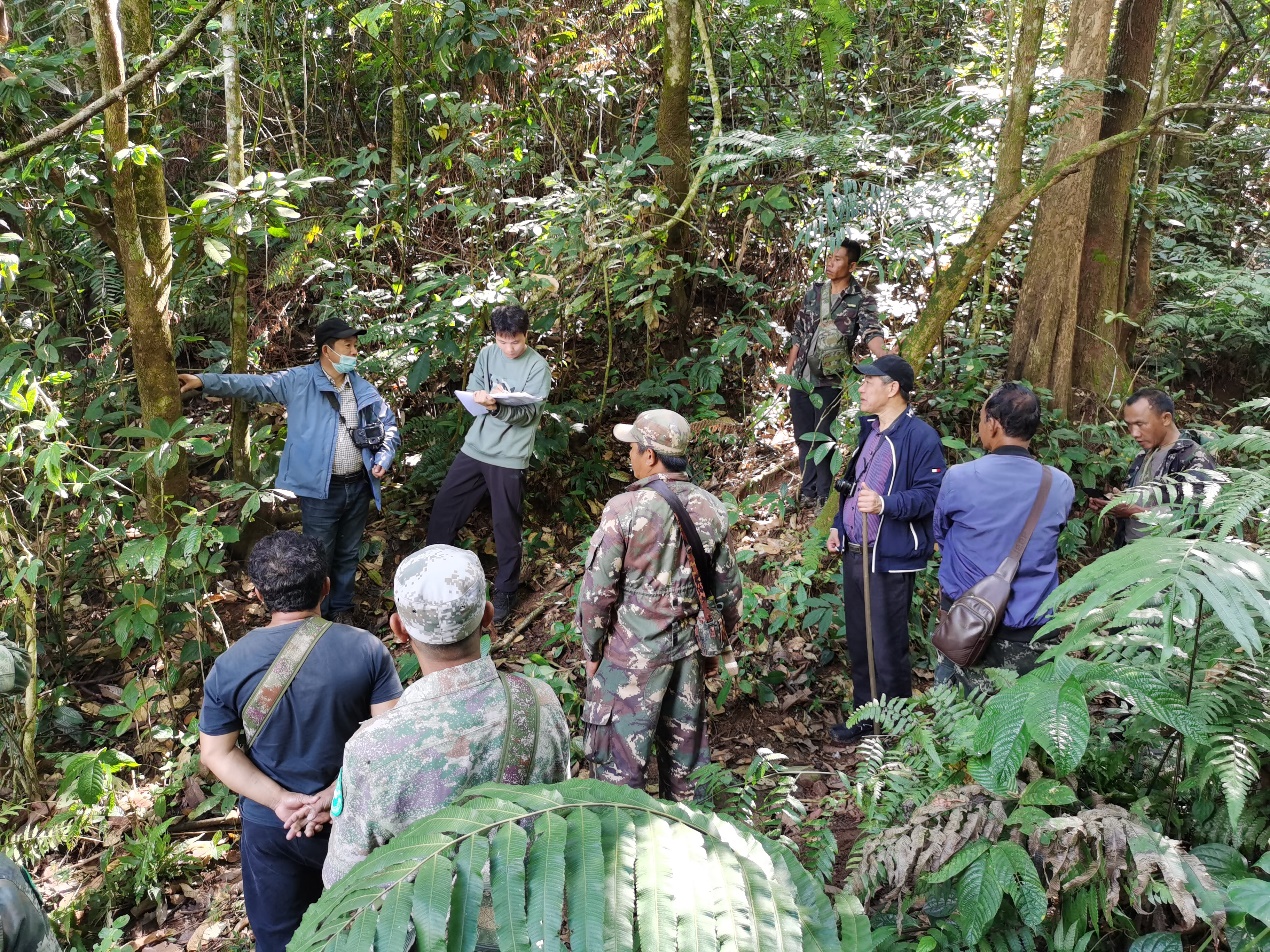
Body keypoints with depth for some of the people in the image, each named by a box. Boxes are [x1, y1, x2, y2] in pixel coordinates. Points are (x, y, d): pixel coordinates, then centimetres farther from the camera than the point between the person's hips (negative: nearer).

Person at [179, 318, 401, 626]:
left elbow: (390, 427, 13)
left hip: (358, 486, 4)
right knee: (319, 557, 8)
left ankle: (342, 607, 36)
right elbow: (254, 385, -10)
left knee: (348, 554, 18)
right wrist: (204, 381, -19)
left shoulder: (363, 389, 6)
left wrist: (383, 458, -3)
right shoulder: (299, 381, -6)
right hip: (321, 490, -4)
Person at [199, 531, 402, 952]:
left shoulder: (229, 667, -16)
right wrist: (335, 795, -19)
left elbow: (217, 753, -9)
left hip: (270, 823, 0)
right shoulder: (367, 649, -19)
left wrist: (279, 800, -13)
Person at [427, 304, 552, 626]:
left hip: (510, 456, -5)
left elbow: (529, 413, -16)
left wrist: (497, 406, -34)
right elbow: (472, 391, 6)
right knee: (443, 508, 10)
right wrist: (484, 398, -18)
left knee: (506, 526, 4)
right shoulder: (487, 354, 5)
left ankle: (505, 592, 20)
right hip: (475, 447, 5)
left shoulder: (538, 366, -10)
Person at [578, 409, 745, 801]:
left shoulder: (625, 509, -17)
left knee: (620, 754, 8)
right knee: (685, 740, 20)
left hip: (631, 654, -5)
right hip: (689, 649, 5)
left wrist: (592, 650, 0)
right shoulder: (711, 509, -1)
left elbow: (597, 590, -14)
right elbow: (729, 588, 6)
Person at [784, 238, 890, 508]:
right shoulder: (814, 291, 8)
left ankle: (824, 495, 11)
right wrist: (788, 368, 12)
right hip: (801, 378, 5)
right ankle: (808, 491, 22)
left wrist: (883, 356, -43)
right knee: (803, 436, 11)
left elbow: (871, 332, -23)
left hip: (830, 380, -5)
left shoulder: (863, 300, -7)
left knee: (823, 438, -1)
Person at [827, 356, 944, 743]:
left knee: (888, 649, 1)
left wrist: (884, 504, -32)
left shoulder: (920, 436, -14)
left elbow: (929, 494, -19)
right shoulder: (868, 429, 13)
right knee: (858, 642, 18)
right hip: (854, 553, 8)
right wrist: (838, 524, 16)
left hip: (889, 560, -8)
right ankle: (865, 716, 34)